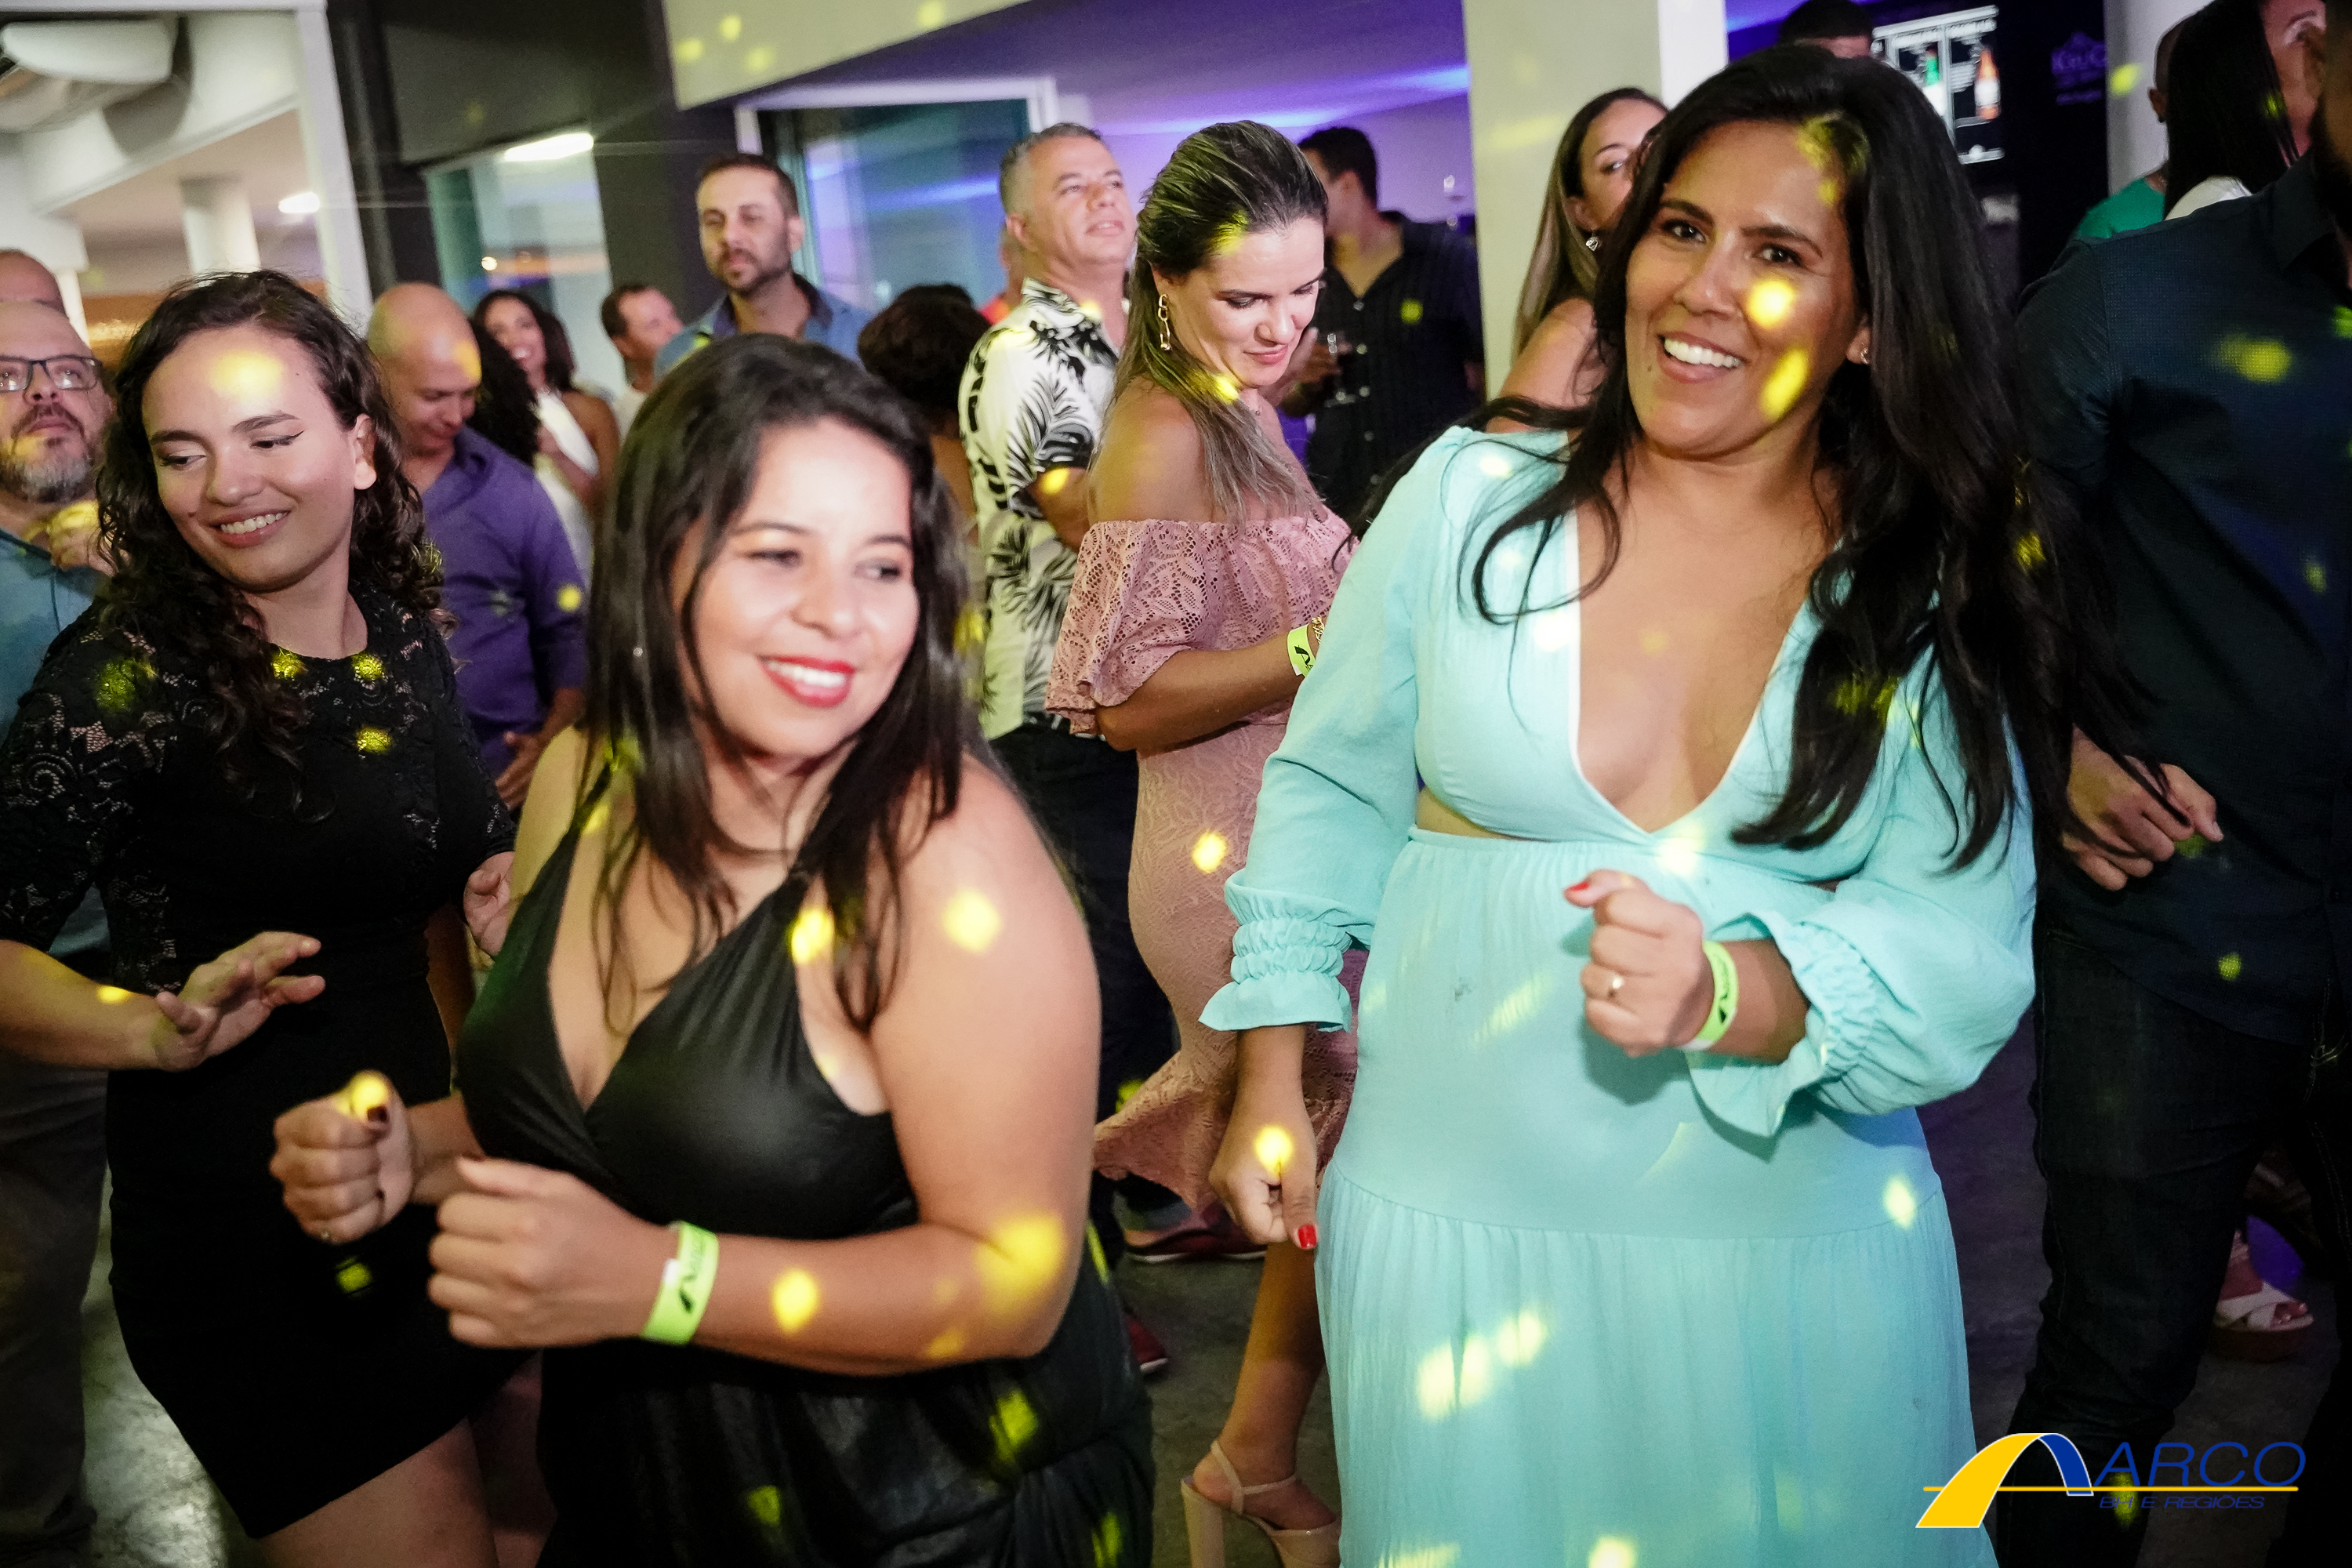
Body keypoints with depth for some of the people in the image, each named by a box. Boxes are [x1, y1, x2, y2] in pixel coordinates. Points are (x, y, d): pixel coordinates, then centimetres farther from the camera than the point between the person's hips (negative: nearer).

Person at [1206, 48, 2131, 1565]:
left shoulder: (1943, 593, -4)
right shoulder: (1473, 496, -6)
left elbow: (1967, 958, -10)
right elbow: (1327, 793, 2)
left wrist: (1729, 996, -28)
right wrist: (1272, 1089, 2)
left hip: (1800, 1246, 1)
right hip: (1452, 1220, 0)